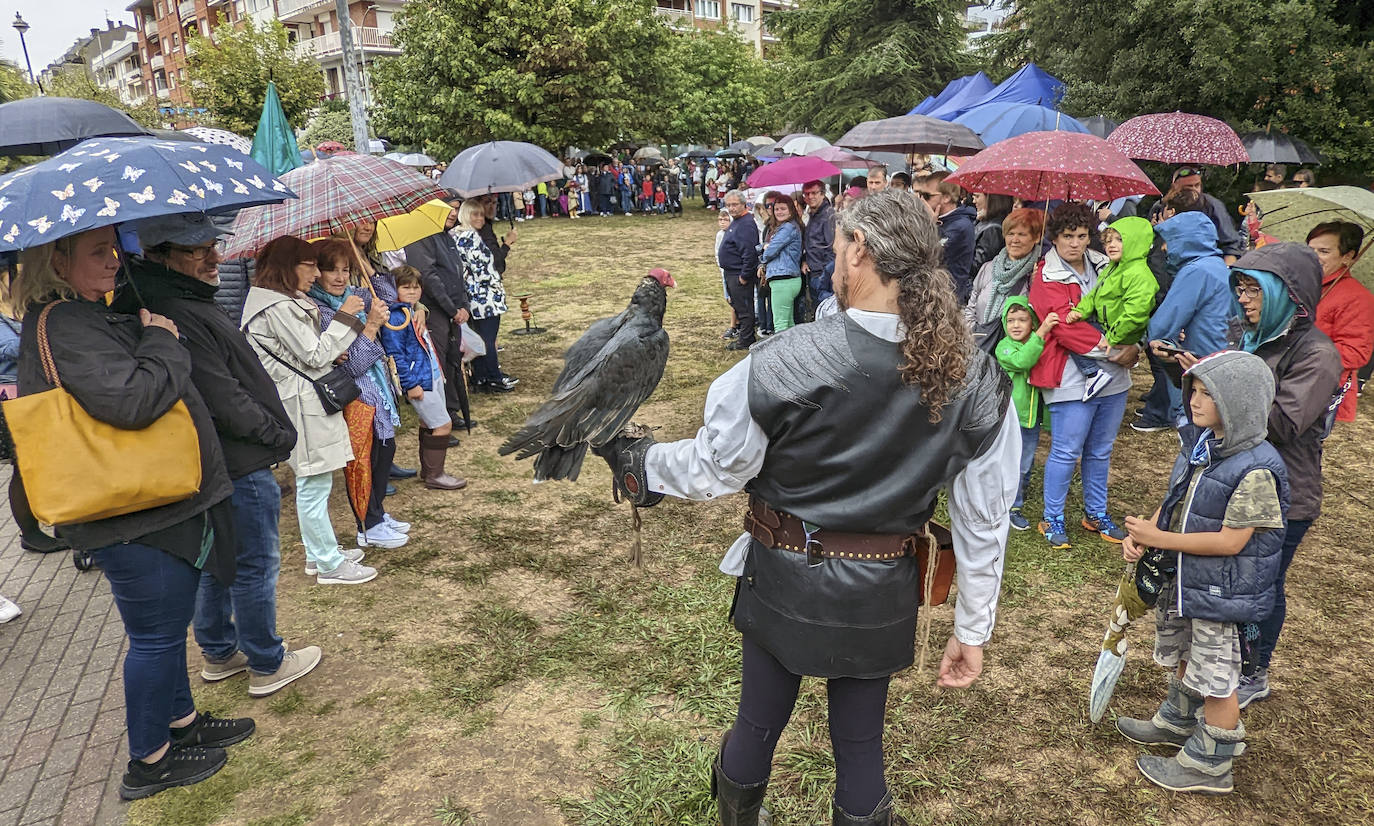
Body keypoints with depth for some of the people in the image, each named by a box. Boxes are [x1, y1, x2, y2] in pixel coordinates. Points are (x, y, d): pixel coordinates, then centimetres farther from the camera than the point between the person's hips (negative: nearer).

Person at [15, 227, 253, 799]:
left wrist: (154, 340, 9)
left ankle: (181, 722, 41)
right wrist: (163, 342, -18)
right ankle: (149, 762, 21)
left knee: (165, 626, 23)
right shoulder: (63, 326, -20)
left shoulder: (87, 316, 13)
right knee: (155, 634, 4)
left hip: (157, 504, 11)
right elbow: (130, 399, -32)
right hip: (136, 520, -11)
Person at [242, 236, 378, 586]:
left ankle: (318, 552, 30)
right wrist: (344, 317, -11)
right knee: (315, 484, -2)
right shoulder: (278, 308, -18)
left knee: (312, 484, 18)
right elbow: (315, 355, -17)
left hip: (307, 402, 11)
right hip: (302, 405, -11)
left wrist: (335, 354, 10)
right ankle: (330, 564, 7)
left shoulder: (284, 302, 14)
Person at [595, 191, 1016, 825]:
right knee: (860, 741, 22)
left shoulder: (784, 362, -23)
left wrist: (635, 462, 8)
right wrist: (972, 630, 7)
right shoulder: (976, 383, -12)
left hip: (784, 581, -1)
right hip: (883, 596, 2)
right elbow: (982, 520, -5)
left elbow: (716, 468, -11)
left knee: (759, 721, 23)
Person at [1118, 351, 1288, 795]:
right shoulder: (1199, 443, -2)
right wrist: (1142, 534, -9)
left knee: (1216, 680, 9)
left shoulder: (1256, 470, -26)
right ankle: (1177, 723, 49)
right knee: (1182, 657, 26)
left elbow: (1230, 541, -25)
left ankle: (1208, 765, 27)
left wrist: (1159, 538, -23)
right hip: (1183, 577, 8)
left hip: (1222, 592, -8)